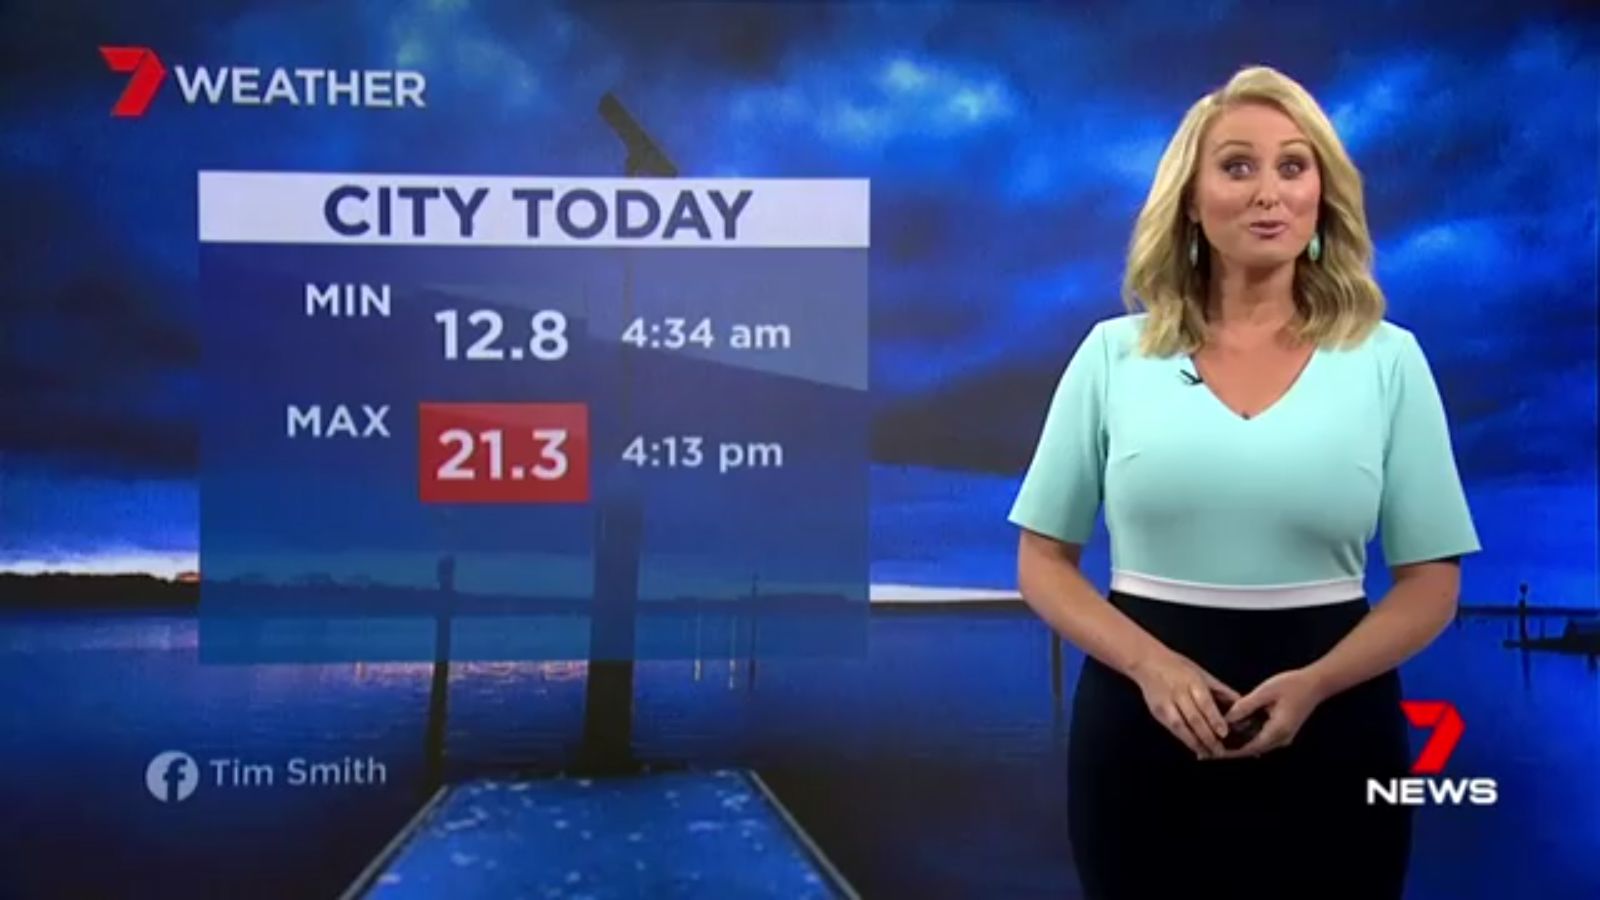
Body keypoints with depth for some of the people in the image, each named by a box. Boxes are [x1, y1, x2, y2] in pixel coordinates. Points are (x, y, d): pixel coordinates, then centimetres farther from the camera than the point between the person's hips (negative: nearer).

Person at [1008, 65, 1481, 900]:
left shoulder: (1388, 359, 1)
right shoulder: (1113, 354, 1)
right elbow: (1043, 561, 3)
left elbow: (1430, 582, 1)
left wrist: (1313, 684, -15)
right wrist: (1149, 663, -14)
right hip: (1147, 719, 0)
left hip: (1328, 727, 0)